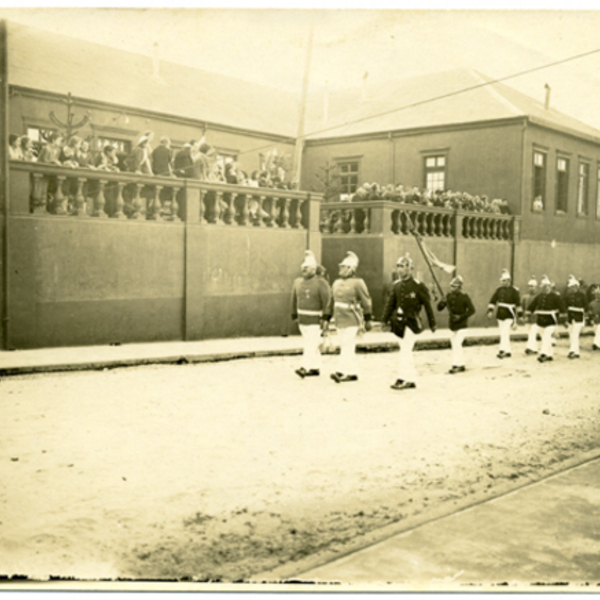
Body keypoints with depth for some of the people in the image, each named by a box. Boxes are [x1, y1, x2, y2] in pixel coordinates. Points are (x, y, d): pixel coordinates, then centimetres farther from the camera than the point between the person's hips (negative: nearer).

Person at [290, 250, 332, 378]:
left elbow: (327, 301, -14)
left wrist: (325, 318, -19)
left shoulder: (320, 283, -11)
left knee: (311, 344, -11)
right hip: (302, 319, 7)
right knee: (311, 344, 12)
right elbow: (294, 299, 16)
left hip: (315, 320, -6)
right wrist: (294, 315, 16)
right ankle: (315, 368, 19)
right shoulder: (298, 282, 7)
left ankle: (304, 368, -17)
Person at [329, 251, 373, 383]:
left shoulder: (357, 283, -8)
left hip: (351, 320, -7)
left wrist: (368, 320, -6)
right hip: (339, 320, 8)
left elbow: (366, 302, -7)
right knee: (347, 347, 10)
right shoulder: (337, 283, 13)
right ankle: (353, 373, 16)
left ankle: (343, 372, -15)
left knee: (347, 346, -12)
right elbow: (331, 301, 18)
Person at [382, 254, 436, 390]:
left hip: (411, 323, -6)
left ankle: (402, 379, -13)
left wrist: (432, 324, -1)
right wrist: (385, 319, 1)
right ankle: (412, 380, 16)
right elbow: (390, 303, 10)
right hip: (400, 323, 6)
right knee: (406, 352, 10)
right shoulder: (397, 285, 10)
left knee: (405, 350, -13)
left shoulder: (418, 286, -7)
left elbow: (427, 305, -3)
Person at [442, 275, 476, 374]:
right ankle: (461, 365, 21)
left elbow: (472, 310, -12)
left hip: (461, 325, -6)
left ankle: (456, 365, -9)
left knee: (457, 344, -14)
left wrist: (461, 317, -19)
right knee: (454, 346, 10)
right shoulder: (449, 296, 2)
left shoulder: (464, 297, -12)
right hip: (452, 325, 6)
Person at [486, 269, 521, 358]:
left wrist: (520, 315, -6)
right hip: (500, 314, 6)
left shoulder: (514, 290, -7)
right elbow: (493, 300, 7)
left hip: (509, 315, -6)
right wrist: (490, 310, -4)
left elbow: (518, 303, -6)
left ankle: (502, 350, -17)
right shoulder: (499, 289, 8)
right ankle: (507, 352, 16)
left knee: (505, 333, -15)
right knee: (503, 334, 9)